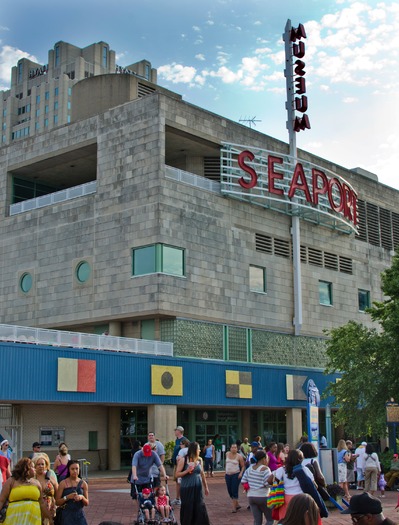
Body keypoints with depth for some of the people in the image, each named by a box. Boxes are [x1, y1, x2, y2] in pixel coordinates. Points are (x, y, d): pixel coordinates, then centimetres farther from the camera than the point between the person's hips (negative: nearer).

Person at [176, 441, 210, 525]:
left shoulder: (199, 460, 5)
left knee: (200, 509, -1)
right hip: (187, 489, -3)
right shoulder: (183, 461, -7)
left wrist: (206, 487, 20)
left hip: (198, 489, 3)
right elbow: (177, 474, -6)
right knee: (188, 510, 4)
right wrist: (187, 471, -21)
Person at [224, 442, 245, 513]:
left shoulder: (239, 456, -7)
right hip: (228, 475, 5)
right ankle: (237, 505, 25)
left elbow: (243, 466, -2)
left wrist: (241, 473, -16)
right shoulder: (227, 454, 6)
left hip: (236, 475, -5)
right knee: (230, 491, 9)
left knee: (234, 491, -9)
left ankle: (234, 507, -4)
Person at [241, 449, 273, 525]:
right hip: (263, 497, -6)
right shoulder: (265, 469, -12)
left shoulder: (250, 468, 7)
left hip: (251, 496, 6)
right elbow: (268, 483, -18)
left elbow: (243, 481, 6)